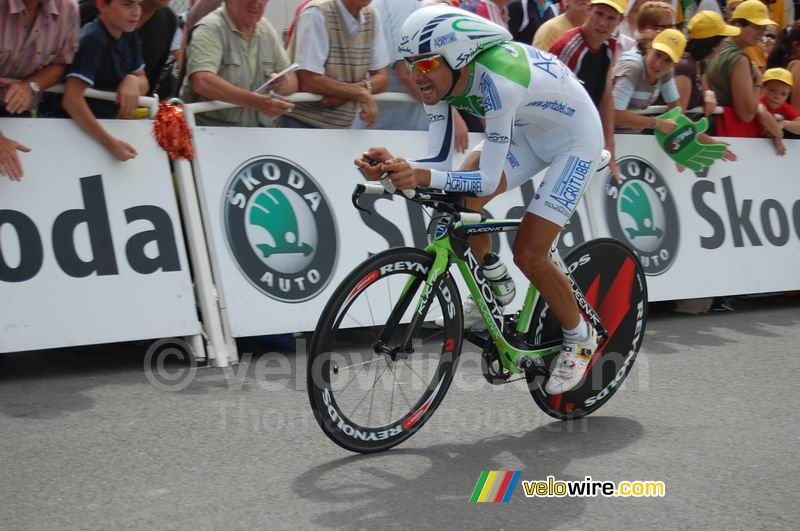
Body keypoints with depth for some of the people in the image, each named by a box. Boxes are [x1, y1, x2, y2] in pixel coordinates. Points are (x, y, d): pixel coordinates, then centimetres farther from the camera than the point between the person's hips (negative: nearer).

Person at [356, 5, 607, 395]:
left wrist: (421, 177, -51)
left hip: (574, 140, -7)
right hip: (526, 131, 7)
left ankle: (580, 338, 12)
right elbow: (439, 161, -17)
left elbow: (488, 179, -37)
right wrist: (393, 165, -35)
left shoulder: (496, 80, -38)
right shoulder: (442, 77, -16)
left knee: (528, 254, -12)